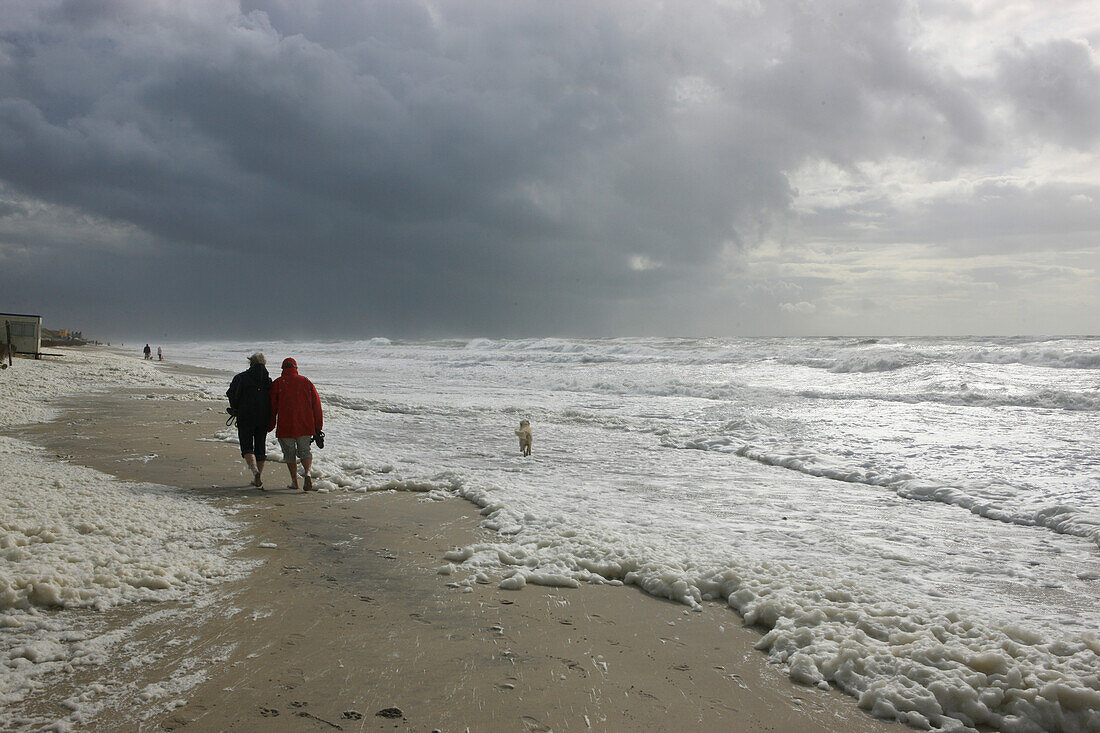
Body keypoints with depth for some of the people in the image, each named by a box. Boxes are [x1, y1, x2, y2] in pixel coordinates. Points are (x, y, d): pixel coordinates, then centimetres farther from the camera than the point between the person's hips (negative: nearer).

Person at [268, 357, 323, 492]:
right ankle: (307, 473, -15)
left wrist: (270, 426, 13)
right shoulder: (306, 382, 7)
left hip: (285, 426, -2)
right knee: (305, 451, 10)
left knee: (289, 453, 12)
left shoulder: (277, 384, 0)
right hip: (305, 426, 2)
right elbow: (316, 405, 7)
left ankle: (294, 480, 13)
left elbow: (272, 407, 2)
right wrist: (318, 427, 12)